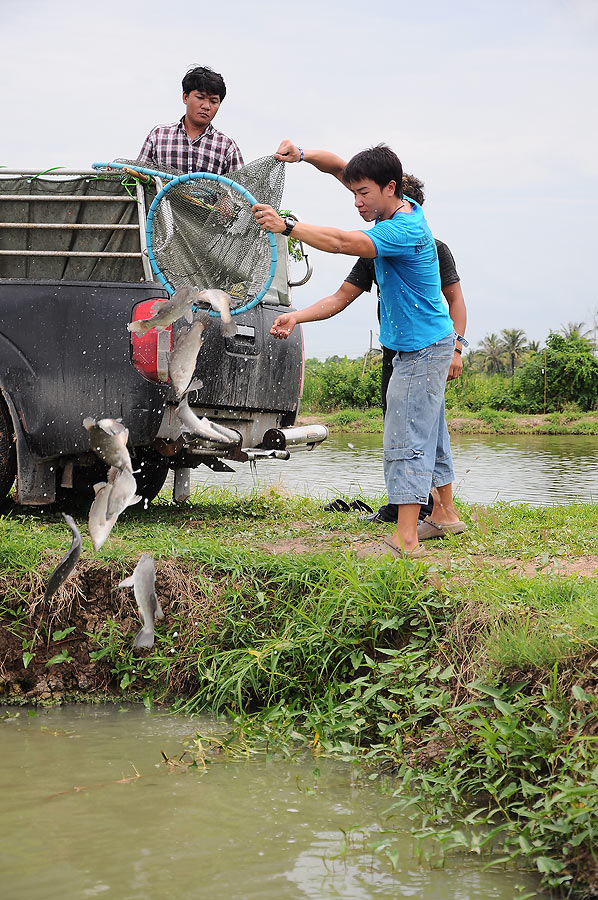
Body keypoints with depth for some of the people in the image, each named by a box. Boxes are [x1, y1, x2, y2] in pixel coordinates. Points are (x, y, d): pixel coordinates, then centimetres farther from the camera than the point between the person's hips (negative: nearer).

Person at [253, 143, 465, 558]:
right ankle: (447, 515, 33)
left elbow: (341, 242, -37)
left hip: (421, 350, -10)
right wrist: (303, 155, -8)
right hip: (430, 343, 10)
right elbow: (341, 166, 9)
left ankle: (405, 539, -13)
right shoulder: (400, 210, 4)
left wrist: (286, 225, -36)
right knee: (429, 434, 20)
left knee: (406, 440, -11)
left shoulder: (404, 230, -25)